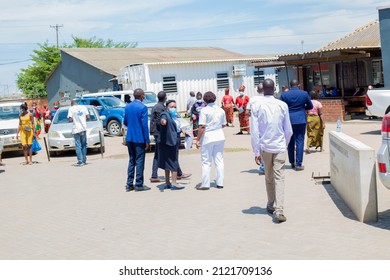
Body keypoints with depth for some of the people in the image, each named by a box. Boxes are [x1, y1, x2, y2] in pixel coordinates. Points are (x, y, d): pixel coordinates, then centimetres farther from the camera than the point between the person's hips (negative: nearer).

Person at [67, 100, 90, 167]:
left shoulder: (71, 109, -3)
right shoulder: (83, 107, 6)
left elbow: (70, 120, -10)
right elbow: (88, 117, 1)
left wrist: (74, 120, 12)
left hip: (76, 129, -3)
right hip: (83, 128, 3)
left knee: (78, 145, 0)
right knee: (84, 145, 13)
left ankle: (80, 162, -4)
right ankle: (84, 160, 16)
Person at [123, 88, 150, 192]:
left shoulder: (127, 106, 7)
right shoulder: (142, 107, -14)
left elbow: (125, 122, 14)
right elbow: (145, 125, -15)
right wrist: (147, 140, -11)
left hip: (129, 138, 6)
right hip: (139, 138, -6)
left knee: (131, 161, 14)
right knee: (139, 161, 1)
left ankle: (129, 184, 15)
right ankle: (139, 185, 5)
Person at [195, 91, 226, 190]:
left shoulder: (204, 110, -12)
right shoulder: (221, 110, 4)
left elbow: (202, 127, -16)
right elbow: (223, 124, 11)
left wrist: (198, 139, -11)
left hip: (207, 137, -5)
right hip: (220, 136, 5)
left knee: (206, 162, 2)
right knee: (219, 160, 10)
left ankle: (205, 184, 5)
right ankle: (220, 183, 13)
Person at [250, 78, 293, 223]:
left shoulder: (256, 106, -5)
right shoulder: (282, 105, -2)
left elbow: (254, 131, -7)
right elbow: (289, 130, 4)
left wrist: (256, 152, -2)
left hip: (265, 146, 1)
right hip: (280, 147, -1)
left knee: (269, 177, 17)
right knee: (279, 178, -3)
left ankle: (271, 206, 29)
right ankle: (279, 210, -16)